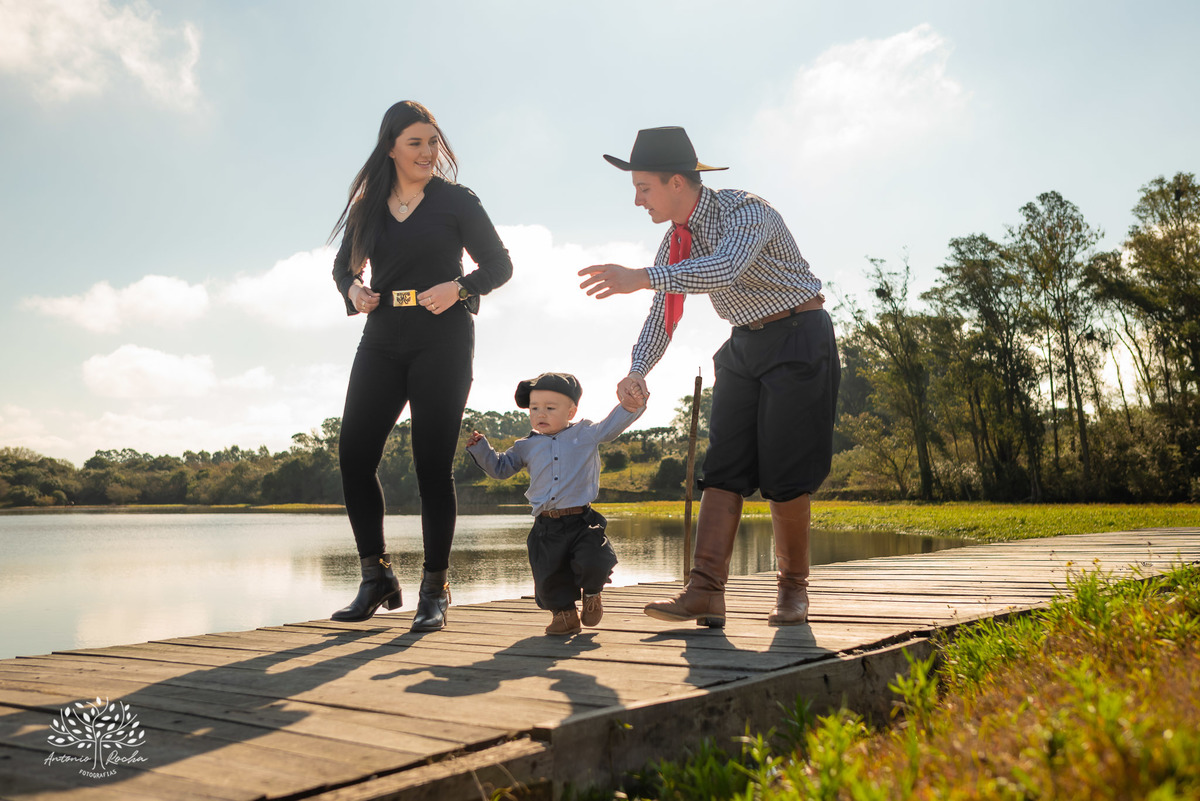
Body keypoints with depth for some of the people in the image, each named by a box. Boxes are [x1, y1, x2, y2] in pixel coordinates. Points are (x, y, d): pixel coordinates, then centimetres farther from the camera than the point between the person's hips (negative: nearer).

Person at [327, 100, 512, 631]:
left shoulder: (456, 201, 3)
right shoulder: (368, 206, 12)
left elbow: (499, 264, 4)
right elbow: (343, 265, 23)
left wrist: (459, 288, -14)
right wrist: (353, 291, 1)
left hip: (442, 343, -4)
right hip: (382, 342, 4)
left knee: (432, 465, -4)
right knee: (354, 455, -5)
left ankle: (434, 590, 6)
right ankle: (376, 578, 9)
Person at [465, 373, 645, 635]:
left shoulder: (586, 434, 7)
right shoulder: (527, 446, 13)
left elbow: (613, 425, 5)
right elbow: (500, 468, 23)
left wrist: (629, 406, -13)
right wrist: (480, 448, 11)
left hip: (582, 522, -2)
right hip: (546, 527, 3)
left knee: (594, 564, -20)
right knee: (548, 578, 3)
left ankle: (591, 594, 15)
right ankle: (564, 611, 32)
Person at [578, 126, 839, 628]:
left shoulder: (746, 212, -20)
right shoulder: (676, 240, 4)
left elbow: (726, 268, -41)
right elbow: (663, 314, 7)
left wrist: (640, 278, -48)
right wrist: (637, 371, -10)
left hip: (798, 339, -7)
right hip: (744, 345, 7)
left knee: (784, 473, -8)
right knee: (723, 468, -6)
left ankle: (793, 589, 9)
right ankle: (706, 591, -11)